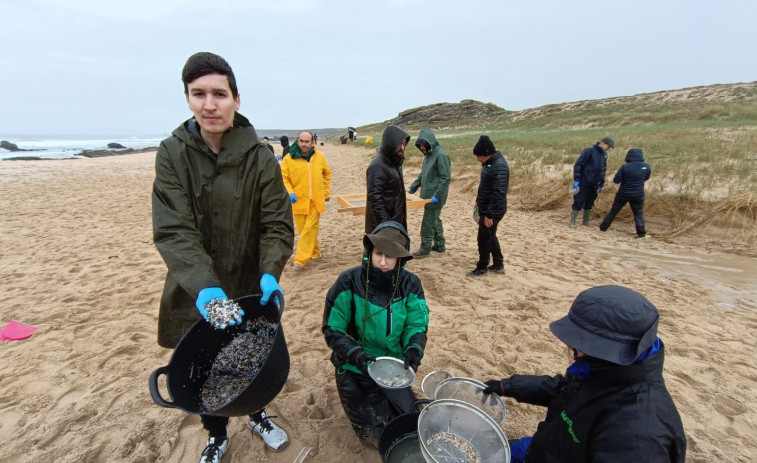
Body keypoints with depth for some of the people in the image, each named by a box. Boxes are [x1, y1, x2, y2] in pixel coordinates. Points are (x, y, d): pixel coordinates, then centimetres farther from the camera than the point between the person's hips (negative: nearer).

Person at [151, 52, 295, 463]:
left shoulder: (259, 157, -10)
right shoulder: (172, 153, -9)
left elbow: (277, 225, -12)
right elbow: (172, 230, -17)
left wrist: (270, 272, -29)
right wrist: (203, 286, -32)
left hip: (251, 287, 0)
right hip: (196, 293, 1)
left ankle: (258, 416, 50)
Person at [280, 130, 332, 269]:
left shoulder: (319, 157, 3)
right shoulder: (289, 158, -5)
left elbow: (327, 174, 17)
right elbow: (283, 178, -3)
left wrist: (326, 192, 14)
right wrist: (289, 192, -19)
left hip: (315, 201, 0)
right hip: (298, 200, 0)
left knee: (310, 228, -8)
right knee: (302, 230, 9)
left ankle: (300, 260, -6)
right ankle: (315, 252, 30)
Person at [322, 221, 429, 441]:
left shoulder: (410, 285, -13)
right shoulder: (349, 282, -21)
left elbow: (417, 326, -9)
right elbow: (332, 330, -15)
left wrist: (414, 350, -31)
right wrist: (357, 355, -28)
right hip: (355, 367, -2)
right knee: (370, 430, -2)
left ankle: (383, 396, 35)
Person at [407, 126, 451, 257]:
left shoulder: (440, 155, -17)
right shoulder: (428, 154, 11)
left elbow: (445, 178, -19)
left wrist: (437, 196, -21)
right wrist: (413, 187, 16)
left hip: (435, 196, -9)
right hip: (427, 194, 9)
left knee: (428, 222, -2)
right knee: (435, 219, 17)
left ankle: (425, 248, 9)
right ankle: (440, 245, 29)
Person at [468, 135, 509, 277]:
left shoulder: (499, 167, -25)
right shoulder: (491, 163, 7)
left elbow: (499, 193, -28)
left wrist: (489, 214, -25)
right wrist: (479, 202, 22)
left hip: (492, 211, -10)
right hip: (486, 208, 10)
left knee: (484, 239, 2)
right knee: (490, 237, 19)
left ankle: (482, 267, 18)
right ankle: (498, 265, 32)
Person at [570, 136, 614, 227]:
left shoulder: (604, 154, 11)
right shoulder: (589, 151, -11)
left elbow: (603, 170, 19)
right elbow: (578, 165, -14)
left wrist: (601, 184, 17)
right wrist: (576, 179, -18)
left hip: (594, 185, 7)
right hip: (584, 183, -7)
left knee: (589, 203, 12)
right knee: (578, 202, -4)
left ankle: (586, 221, 25)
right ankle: (572, 221, 5)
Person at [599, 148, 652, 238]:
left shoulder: (625, 167, -14)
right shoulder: (647, 167, -3)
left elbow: (616, 180, -13)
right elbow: (646, 178, 15)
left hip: (623, 193, -1)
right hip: (638, 195, 2)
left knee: (613, 211, 10)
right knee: (638, 214, 12)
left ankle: (603, 227, 16)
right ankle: (641, 233, 8)